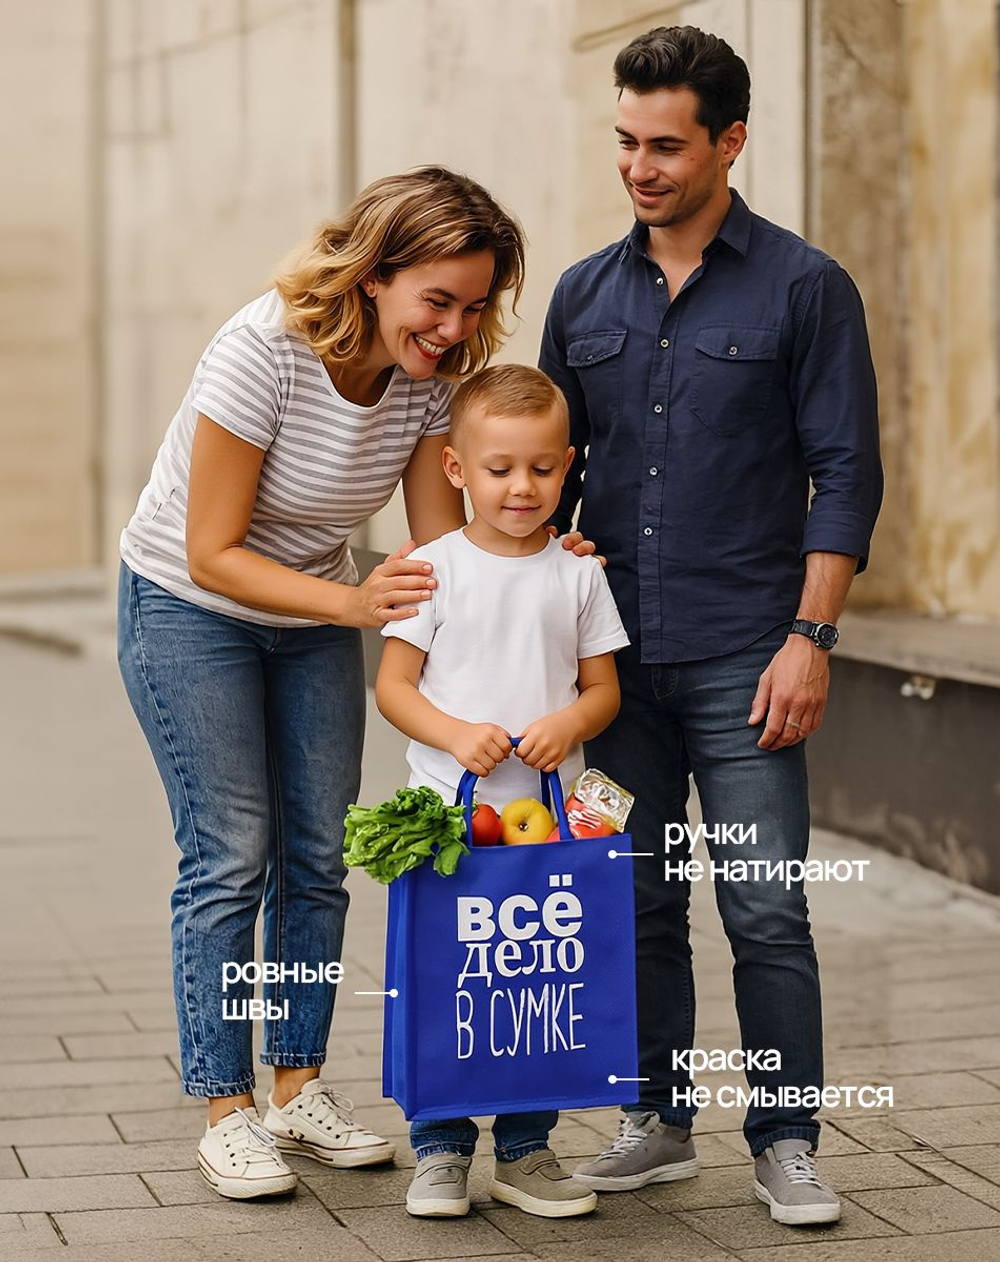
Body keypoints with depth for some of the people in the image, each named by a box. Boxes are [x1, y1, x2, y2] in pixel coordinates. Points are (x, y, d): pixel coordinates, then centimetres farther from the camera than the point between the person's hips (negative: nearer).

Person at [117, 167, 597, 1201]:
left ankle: (301, 1087, 17)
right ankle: (226, 1112, 2)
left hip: (315, 613, 6)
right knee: (230, 857, -8)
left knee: (318, 855, 5)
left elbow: (441, 546, -8)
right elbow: (213, 555, -26)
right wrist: (355, 602, -36)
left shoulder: (430, 376, -13)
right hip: (189, 611, -6)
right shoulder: (261, 351, -30)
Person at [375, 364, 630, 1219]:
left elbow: (604, 688, 9)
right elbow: (393, 685, -1)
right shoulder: (436, 568, -1)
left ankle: (527, 1151, 17)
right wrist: (455, 733, -18)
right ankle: (441, 1149, 12)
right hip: (448, 814, -2)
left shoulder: (578, 575, 5)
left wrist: (570, 722, -12)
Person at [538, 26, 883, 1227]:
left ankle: (785, 1143, 9)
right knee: (635, 904, 9)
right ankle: (657, 1121, 22)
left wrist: (810, 638, -11)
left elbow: (846, 476, -4)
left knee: (766, 912, -3)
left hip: (743, 660, -4)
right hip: (615, 654, 4)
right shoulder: (584, 294, 10)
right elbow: (548, 474, 16)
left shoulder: (804, 288, -2)